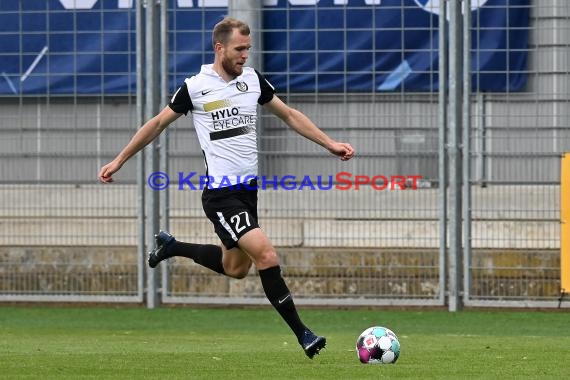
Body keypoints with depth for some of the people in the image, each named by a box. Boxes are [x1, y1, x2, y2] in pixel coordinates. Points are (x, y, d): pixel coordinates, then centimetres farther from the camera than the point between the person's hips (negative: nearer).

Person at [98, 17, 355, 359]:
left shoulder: (253, 79, 5)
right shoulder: (195, 87, -9)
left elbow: (289, 115, 16)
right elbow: (157, 124, 4)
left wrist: (330, 144, 8)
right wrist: (119, 161, 8)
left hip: (249, 188, 7)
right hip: (221, 194, -7)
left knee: (235, 268, 16)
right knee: (266, 255, -19)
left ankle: (172, 247, 39)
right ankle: (302, 333, -12)